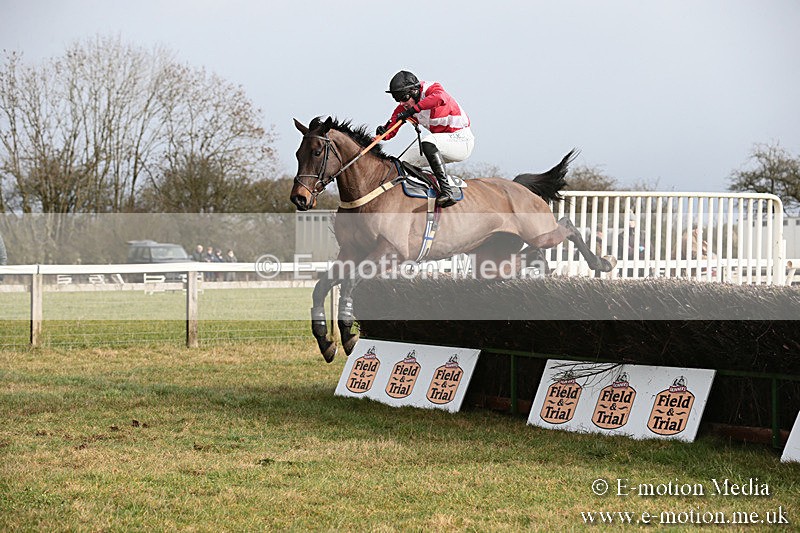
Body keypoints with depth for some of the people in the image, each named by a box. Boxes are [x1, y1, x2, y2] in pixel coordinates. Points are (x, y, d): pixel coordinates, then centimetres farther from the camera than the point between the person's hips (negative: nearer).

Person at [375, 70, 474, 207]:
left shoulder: (431, 88, -18)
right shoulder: (404, 107, 2)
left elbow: (439, 97, -43)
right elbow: (391, 130, -2)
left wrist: (413, 109, -49)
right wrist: (383, 133, -26)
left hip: (461, 139, -8)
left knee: (428, 143, -35)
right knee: (404, 161, 6)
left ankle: (446, 190, -43)